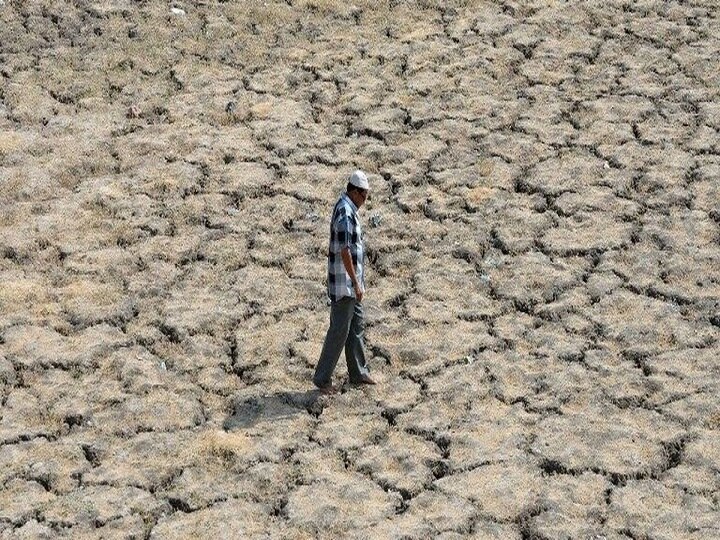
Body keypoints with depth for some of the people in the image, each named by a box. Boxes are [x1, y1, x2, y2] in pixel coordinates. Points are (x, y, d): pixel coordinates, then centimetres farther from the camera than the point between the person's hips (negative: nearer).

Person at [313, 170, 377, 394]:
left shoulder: (347, 208, 10)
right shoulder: (345, 213, -23)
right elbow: (344, 252, -25)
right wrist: (356, 283, -23)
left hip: (351, 283, 10)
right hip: (344, 283, -10)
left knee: (357, 325, 17)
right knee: (339, 331, -3)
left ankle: (358, 372, 27)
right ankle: (322, 378, 4)